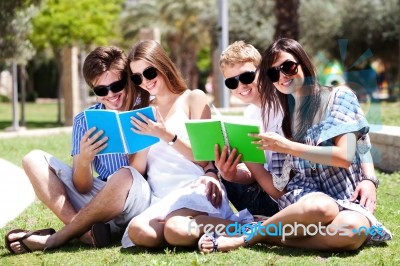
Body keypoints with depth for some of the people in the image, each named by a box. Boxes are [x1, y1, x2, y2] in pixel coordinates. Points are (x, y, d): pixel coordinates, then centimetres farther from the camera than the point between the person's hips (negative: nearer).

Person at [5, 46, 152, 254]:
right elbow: (83, 188, -2)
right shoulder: (85, 121, 3)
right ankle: (86, 231, -26)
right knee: (34, 160, -5)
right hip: (98, 201, 4)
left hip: (137, 201, -4)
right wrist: (83, 160, -22)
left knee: (125, 175, -37)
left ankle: (56, 238, -21)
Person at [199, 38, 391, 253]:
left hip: (344, 200, -1)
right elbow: (280, 187, 10)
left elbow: (345, 156, -10)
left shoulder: (339, 97, 4)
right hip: (300, 199, 1)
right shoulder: (284, 118, 14)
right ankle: (246, 235, -25)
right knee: (319, 207, -39)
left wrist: (288, 147, -13)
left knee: (353, 230, -40)